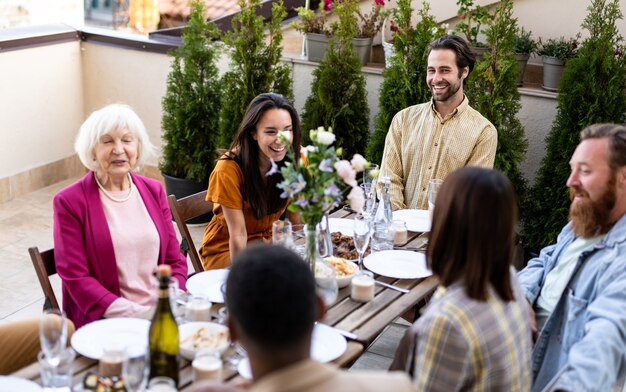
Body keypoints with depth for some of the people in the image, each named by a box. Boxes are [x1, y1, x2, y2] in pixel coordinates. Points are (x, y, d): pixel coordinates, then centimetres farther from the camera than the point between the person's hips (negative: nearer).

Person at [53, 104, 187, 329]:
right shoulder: (69, 201, -1)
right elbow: (76, 278, -5)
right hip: (104, 323, -4)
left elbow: (175, 261, 12)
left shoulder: (154, 191, 13)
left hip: (164, 315, 5)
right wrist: (135, 314, -14)